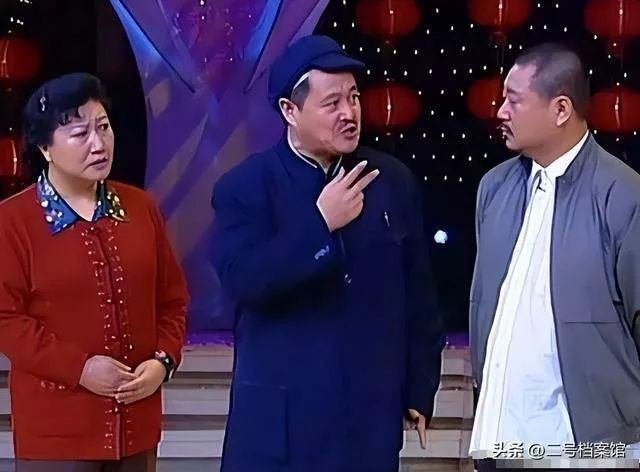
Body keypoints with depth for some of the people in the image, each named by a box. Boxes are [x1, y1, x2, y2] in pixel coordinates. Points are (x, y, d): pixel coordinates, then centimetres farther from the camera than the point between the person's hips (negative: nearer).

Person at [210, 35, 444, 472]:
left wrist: (420, 389, 10)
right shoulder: (245, 187, -5)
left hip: (373, 415, 3)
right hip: (280, 417, -3)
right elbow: (241, 282, -19)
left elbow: (418, 294, 9)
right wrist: (319, 223, -23)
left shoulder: (394, 181, 4)